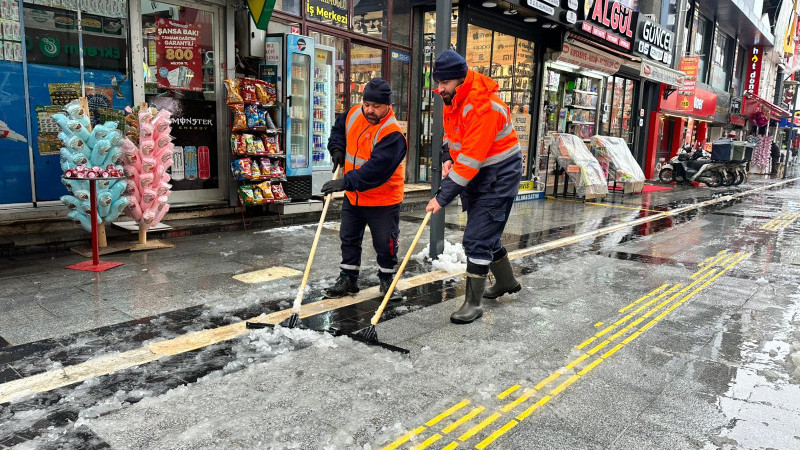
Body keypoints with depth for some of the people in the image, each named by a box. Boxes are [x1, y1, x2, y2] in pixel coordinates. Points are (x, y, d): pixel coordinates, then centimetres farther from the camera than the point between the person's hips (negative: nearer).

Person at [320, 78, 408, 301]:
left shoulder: (392, 134, -25)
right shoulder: (353, 114, -4)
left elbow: (376, 169, -34)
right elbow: (338, 129, 20)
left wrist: (346, 182, -37)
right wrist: (337, 149, 1)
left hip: (383, 200, -6)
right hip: (353, 197, 7)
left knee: (385, 244, 7)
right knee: (349, 239, 16)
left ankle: (387, 280, 29)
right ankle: (348, 279, 32)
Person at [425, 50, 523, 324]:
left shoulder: (483, 107, -29)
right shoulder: (452, 100, 0)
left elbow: (471, 160, -32)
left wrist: (443, 197, -31)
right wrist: (448, 158, -3)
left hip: (498, 177, -9)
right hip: (474, 176, 9)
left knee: (477, 239, -11)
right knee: (486, 234, 19)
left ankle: (473, 303, 0)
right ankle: (507, 282, 40)